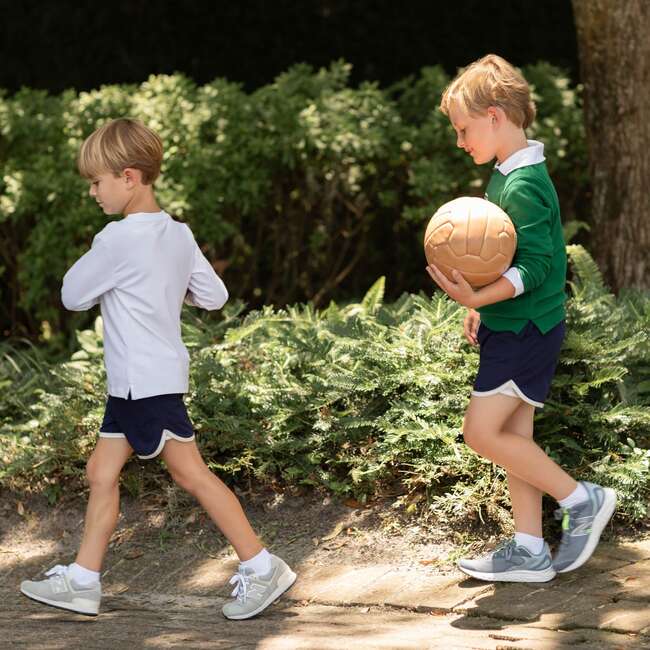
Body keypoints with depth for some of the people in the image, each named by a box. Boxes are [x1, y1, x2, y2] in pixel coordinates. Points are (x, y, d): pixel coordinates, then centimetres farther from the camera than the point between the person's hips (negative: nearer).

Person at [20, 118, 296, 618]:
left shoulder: (117, 240, -18)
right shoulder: (178, 234, 6)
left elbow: (73, 296, -9)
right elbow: (215, 296, 10)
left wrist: (101, 281, 9)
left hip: (148, 383, -9)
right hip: (133, 384, 9)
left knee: (191, 473, -5)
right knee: (102, 472, 11)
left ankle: (263, 570, -1)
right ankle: (82, 581, 15)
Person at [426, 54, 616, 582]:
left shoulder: (523, 185, -19)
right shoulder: (509, 175, 13)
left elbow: (533, 266, -25)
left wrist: (478, 298, -36)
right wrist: (483, 306, 21)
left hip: (525, 330, -10)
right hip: (515, 326, 10)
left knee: (483, 431, -11)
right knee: (512, 436, 9)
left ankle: (582, 500, -3)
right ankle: (529, 551, 12)